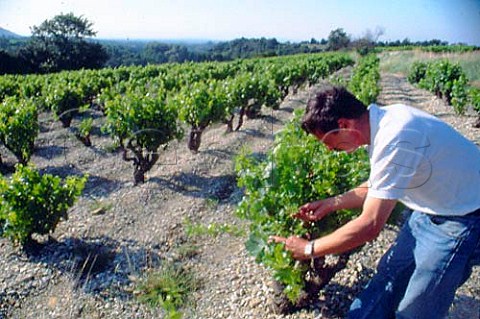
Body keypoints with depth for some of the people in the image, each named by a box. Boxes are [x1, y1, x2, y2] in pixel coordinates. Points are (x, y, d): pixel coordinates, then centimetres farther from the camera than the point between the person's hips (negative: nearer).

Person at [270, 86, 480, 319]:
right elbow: (380, 185, 10)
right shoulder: (384, 118, -5)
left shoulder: (394, 140, -32)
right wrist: (332, 203, 2)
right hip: (434, 207, 8)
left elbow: (370, 226, -29)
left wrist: (309, 249, -17)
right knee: (390, 272, 16)